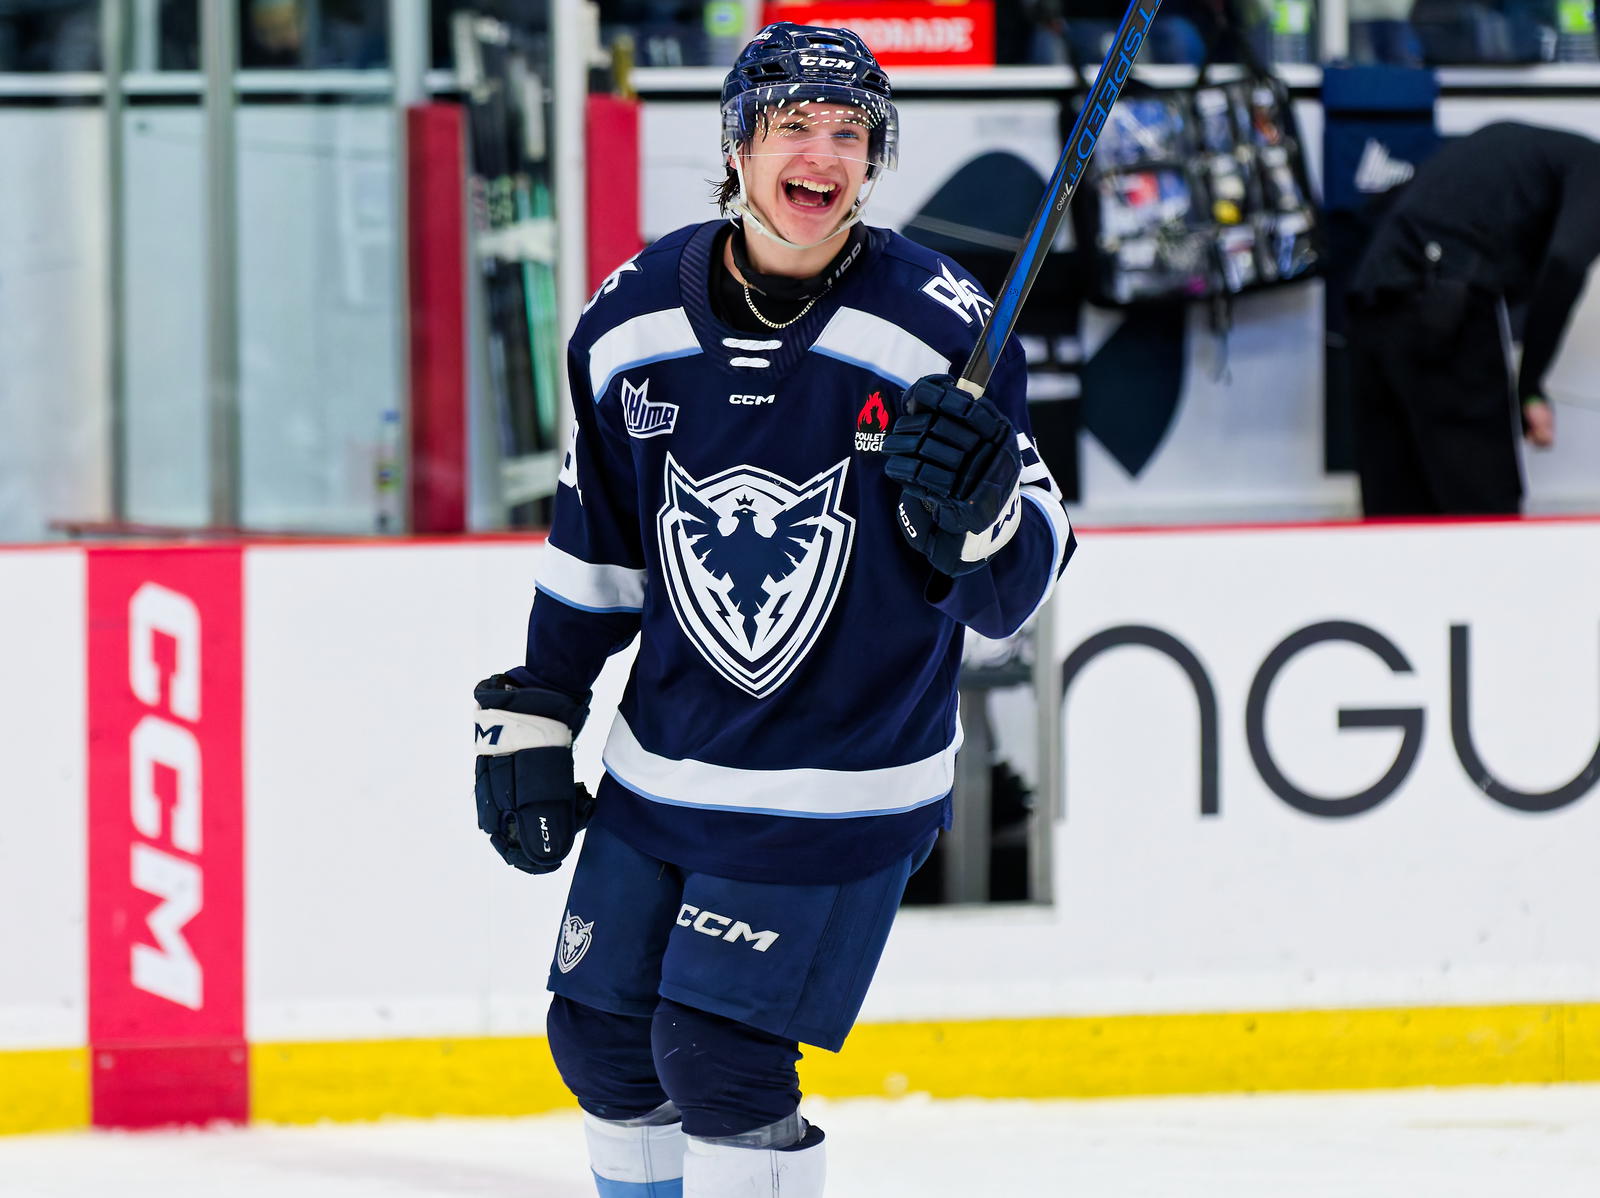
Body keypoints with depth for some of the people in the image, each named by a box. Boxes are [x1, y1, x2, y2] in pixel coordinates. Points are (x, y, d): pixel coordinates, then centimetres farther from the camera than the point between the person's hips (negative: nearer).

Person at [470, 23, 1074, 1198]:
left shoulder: (942, 331, -13)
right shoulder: (633, 320, -2)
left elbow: (1013, 589, -11)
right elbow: (591, 548, 12)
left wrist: (978, 507, -32)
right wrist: (530, 725, 12)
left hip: (846, 786, -5)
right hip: (662, 769, 5)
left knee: (718, 1057, -12)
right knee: (602, 1035, 11)